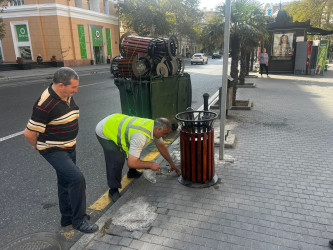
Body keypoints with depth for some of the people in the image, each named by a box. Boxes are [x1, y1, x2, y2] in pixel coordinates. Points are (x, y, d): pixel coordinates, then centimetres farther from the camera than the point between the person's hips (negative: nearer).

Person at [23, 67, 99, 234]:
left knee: (66, 182, 18)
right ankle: (79, 220, 0)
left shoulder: (67, 96, 1)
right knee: (77, 178, -18)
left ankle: (67, 217, 35)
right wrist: (39, 147, -3)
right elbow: (29, 133, -21)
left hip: (69, 147, 8)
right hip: (54, 150, -8)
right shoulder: (45, 104, -26)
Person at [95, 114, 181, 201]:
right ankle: (113, 191, 2)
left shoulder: (154, 126, -10)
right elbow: (131, 163, -35)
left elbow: (161, 146, 8)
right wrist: (150, 165, -22)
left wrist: (171, 163, 9)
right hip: (104, 131, -9)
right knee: (117, 160, -17)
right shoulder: (140, 136, -38)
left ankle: (132, 173, 36)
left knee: (134, 150, 12)